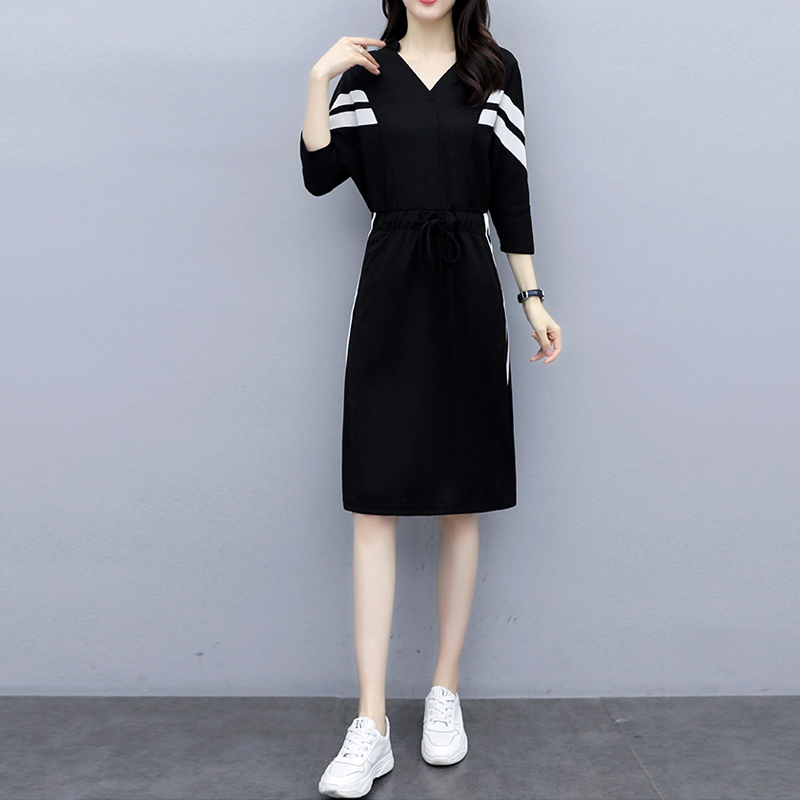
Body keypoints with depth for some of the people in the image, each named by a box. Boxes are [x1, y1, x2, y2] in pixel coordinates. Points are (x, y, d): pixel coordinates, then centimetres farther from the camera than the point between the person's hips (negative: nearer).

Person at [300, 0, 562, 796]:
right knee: (374, 503, -5)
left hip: (467, 291, 1)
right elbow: (320, 176, 1)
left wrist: (533, 298, 4)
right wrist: (318, 82, -7)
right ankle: (370, 727, 1)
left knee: (461, 502, 5)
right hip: (389, 290, 0)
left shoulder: (497, 71, 8)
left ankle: (445, 693, 21)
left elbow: (510, 193, 8)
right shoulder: (364, 71, 9)